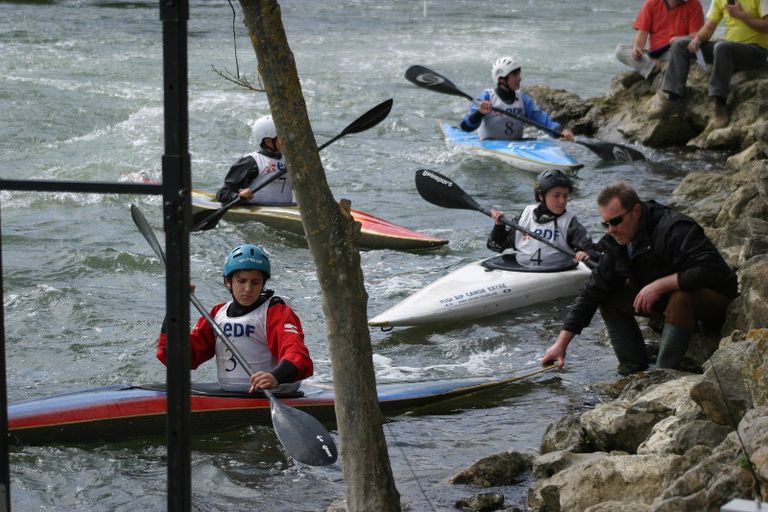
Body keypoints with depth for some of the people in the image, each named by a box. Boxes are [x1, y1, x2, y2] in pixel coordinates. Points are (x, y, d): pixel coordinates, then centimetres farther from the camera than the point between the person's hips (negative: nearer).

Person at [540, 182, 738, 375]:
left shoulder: (674, 230, -28)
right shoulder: (618, 243, -4)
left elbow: (711, 270, -38)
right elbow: (592, 293, -1)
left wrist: (660, 284, -35)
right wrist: (561, 343, -6)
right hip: (666, 300, 8)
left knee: (681, 296, -39)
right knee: (609, 297, -3)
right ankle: (634, 372, -3)